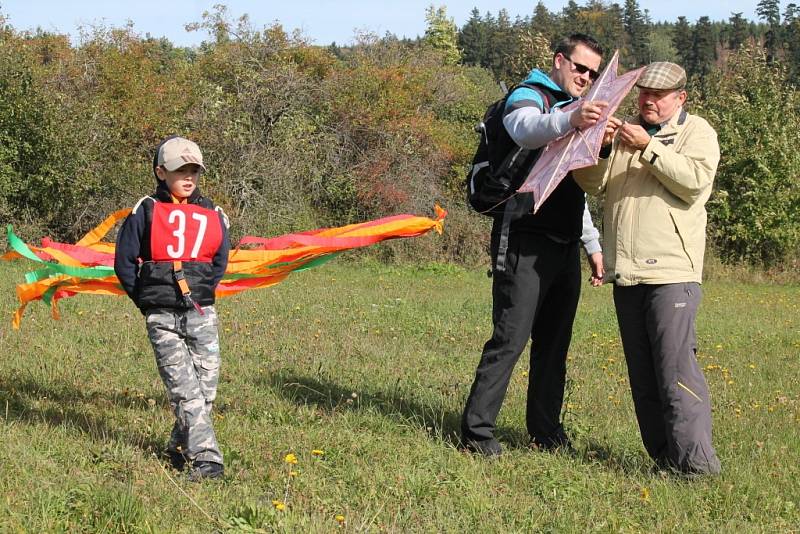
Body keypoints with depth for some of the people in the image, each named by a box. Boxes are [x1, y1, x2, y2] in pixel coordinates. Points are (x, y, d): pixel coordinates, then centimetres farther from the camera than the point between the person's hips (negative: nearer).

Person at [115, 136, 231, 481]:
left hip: (201, 314, 3)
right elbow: (124, 262, 2)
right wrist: (146, 300, 4)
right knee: (185, 389, -9)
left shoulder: (212, 215, 8)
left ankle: (179, 449, 21)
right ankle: (207, 461, -11)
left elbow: (220, 262, 20)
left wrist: (203, 292, 11)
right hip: (162, 319, -3)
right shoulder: (146, 212, -1)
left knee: (206, 386, 1)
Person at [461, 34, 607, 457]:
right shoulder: (529, 97, -2)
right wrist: (569, 121, -49)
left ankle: (546, 431, 17)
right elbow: (525, 129, -29)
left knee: (555, 343, 9)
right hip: (525, 242, -8)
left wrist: (593, 244, 25)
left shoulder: (574, 111, 24)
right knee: (510, 338, -11)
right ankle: (477, 431, -7)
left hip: (565, 246, 8)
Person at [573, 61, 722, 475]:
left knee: (676, 367, -13)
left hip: (672, 271, -6)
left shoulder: (696, 132, 5)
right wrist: (600, 149, -8)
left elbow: (695, 182, -12)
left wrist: (648, 148, -15)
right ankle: (664, 457, 13)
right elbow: (594, 184, 11)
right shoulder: (626, 130, 19)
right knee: (642, 373, 7)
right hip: (626, 271, 6)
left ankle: (696, 461, -13)